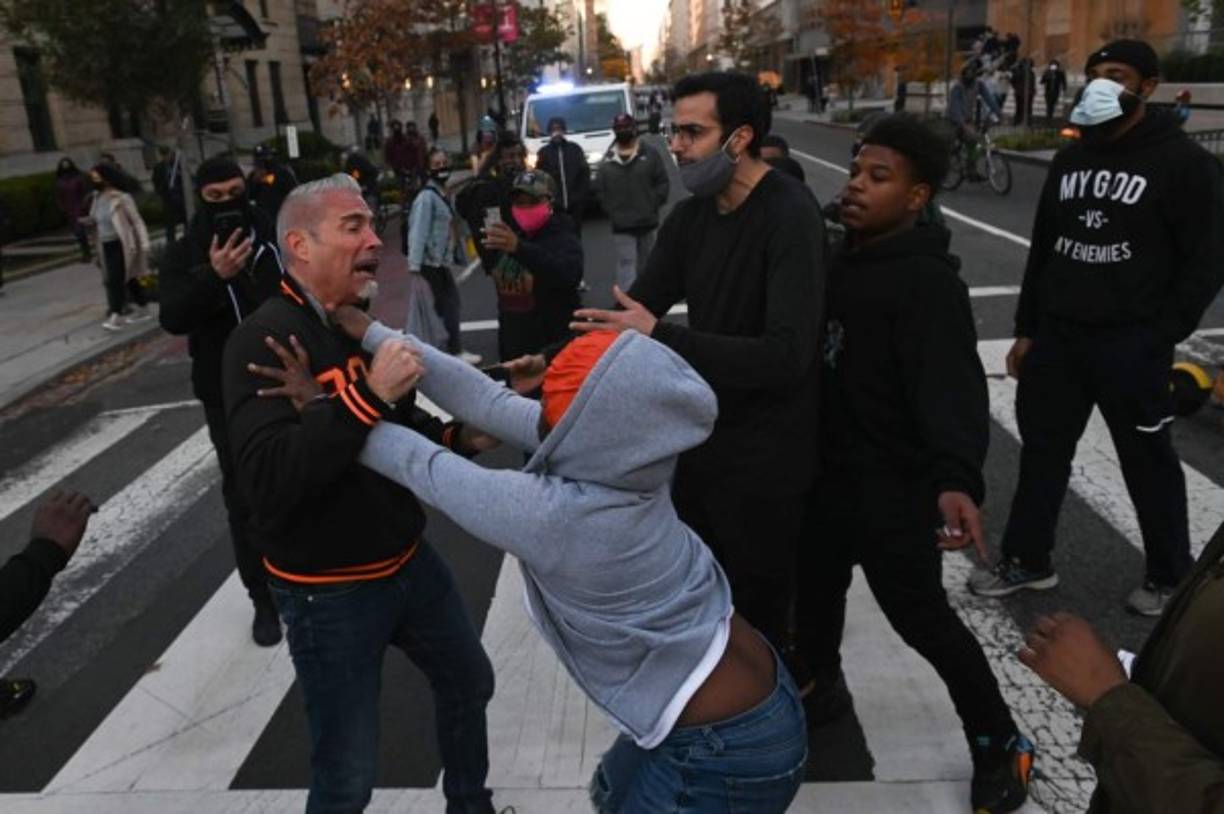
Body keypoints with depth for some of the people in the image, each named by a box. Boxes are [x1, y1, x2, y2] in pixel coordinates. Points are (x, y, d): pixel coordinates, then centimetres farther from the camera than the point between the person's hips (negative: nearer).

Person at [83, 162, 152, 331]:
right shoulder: (97, 199, 9)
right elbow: (96, 221, 21)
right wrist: (89, 221, -2)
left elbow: (137, 222, -12)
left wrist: (144, 246, -17)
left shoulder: (121, 198, -13)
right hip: (106, 246, 7)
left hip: (122, 245, -7)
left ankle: (117, 315, -10)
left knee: (115, 279, -12)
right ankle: (142, 309, 23)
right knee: (128, 278, 14)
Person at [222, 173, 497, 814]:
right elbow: (267, 481, -34)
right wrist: (367, 394, -37)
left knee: (469, 681, 25)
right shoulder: (265, 339, -21)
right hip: (328, 591, -8)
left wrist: (455, 436, -2)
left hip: (407, 561, 8)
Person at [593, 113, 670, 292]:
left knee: (645, 262, 16)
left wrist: (653, 206, -7)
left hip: (647, 221, 1)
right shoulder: (607, 161, 2)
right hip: (621, 224, -1)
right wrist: (611, 212, -2)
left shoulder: (649, 154, -1)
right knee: (626, 262, -8)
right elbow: (600, 191, 5)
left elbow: (663, 183, -1)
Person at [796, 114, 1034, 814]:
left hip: (893, 484, -8)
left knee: (919, 614, 3)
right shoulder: (847, 258, 6)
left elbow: (952, 386, -31)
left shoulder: (927, 281, -21)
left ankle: (1001, 745, 25)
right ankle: (821, 689, 47)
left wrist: (957, 477, -46)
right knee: (815, 584, 20)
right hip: (832, 468, 8)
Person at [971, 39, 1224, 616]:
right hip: (1056, 335, 6)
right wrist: (1026, 329, 11)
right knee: (1042, 449, 11)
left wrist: (1159, 337, -14)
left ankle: (1169, 576, 26)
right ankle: (1027, 560, 25)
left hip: (1131, 344, -5)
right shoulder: (1070, 160, 12)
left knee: (1148, 461, 7)